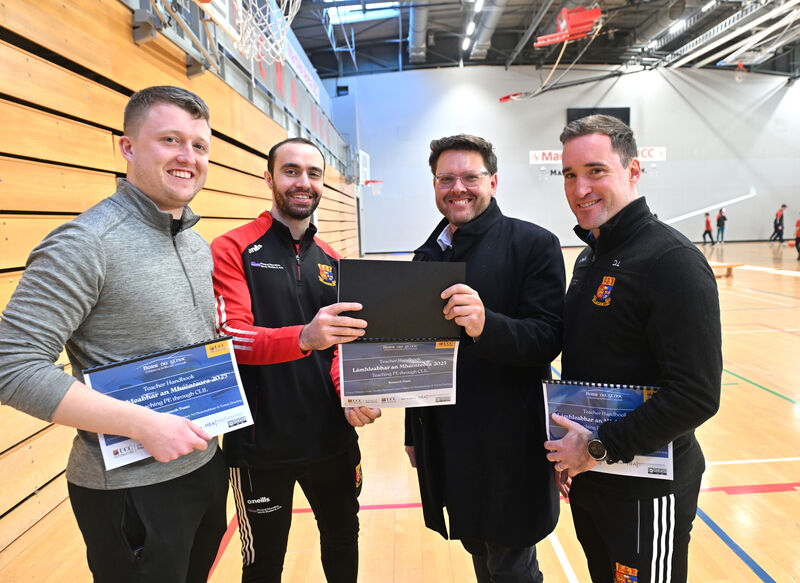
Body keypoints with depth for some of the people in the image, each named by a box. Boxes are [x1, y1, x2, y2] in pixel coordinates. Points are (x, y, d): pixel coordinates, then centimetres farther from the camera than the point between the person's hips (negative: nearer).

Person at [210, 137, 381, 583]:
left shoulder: (331, 259, 7)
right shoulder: (232, 251, -9)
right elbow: (230, 337, -20)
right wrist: (303, 337, -38)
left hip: (332, 437, 5)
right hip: (261, 443, -4)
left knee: (344, 539, 22)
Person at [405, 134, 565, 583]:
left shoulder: (534, 243, -10)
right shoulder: (428, 255, 8)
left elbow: (547, 339, -17)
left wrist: (486, 325, -37)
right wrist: (414, 434, 16)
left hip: (508, 448, -5)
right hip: (445, 445, 6)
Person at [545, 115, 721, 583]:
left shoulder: (672, 260, -19)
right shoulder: (590, 257, 7)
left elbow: (697, 396, -24)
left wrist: (600, 447, -20)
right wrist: (568, 452, 6)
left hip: (648, 490, -7)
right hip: (585, 478, 8)